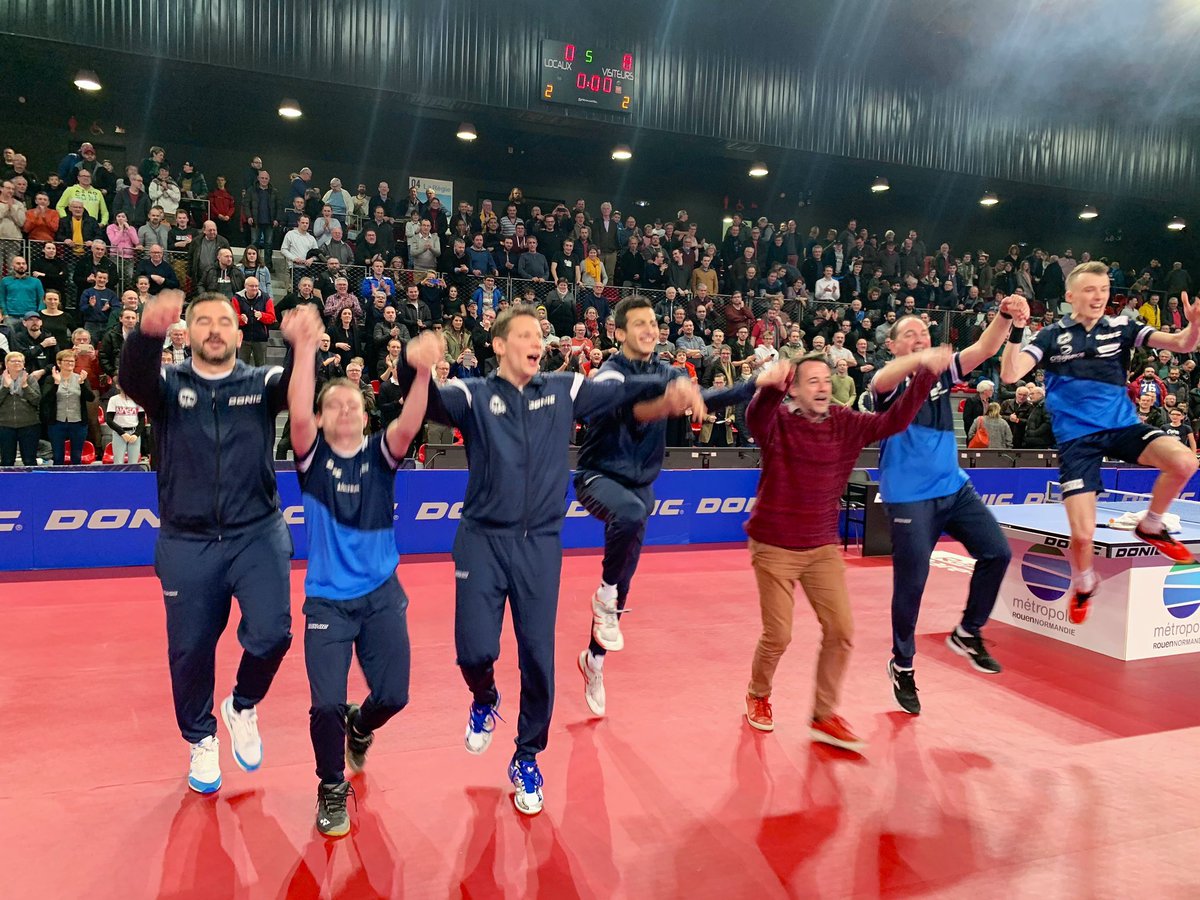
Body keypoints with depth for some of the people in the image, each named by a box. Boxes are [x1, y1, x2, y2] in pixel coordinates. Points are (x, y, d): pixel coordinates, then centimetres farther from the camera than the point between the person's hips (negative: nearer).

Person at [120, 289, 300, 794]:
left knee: (270, 633, -11)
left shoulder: (262, 384, 1)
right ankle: (201, 740, 36)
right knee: (190, 649, 10)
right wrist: (148, 332, -44)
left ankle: (243, 708, 22)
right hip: (187, 543, 1)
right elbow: (132, 377, -21)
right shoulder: (168, 386, 1)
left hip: (258, 534, 0)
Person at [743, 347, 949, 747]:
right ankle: (758, 696, 31)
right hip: (774, 547, -4)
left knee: (841, 630, 1)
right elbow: (756, 416, -36)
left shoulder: (846, 423, -2)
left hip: (824, 547, 4)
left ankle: (824, 716, 19)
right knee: (777, 636, 1)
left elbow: (893, 421, -11)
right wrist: (768, 387, -59)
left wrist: (924, 375, -25)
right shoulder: (777, 422, -14)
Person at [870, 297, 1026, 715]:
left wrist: (1005, 316, -25)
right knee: (910, 584, 0)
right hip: (909, 498, -5)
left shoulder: (941, 373, 9)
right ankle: (902, 666, 20)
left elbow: (983, 349, -5)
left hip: (955, 488, 5)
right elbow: (882, 381, -31)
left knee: (996, 552, -4)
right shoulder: (890, 381, -5)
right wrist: (920, 359, -50)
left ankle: (967, 634, 17)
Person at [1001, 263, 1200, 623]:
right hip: (1076, 438, -2)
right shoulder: (1052, 336, -2)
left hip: (1123, 426, 3)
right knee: (1082, 533, -11)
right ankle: (1083, 583, 24)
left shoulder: (1121, 327, 4)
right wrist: (1015, 331, -28)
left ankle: (1151, 527, 3)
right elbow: (1010, 375, -14)